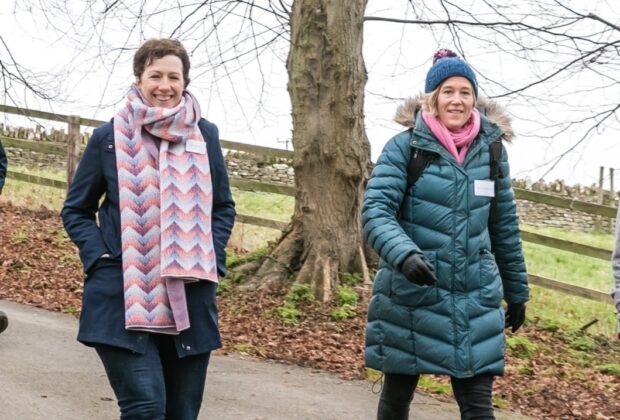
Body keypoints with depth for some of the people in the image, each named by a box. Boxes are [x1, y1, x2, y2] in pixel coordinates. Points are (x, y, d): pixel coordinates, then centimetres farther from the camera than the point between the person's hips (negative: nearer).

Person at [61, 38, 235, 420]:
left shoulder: (205, 136, 7)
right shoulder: (110, 137, 0)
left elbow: (224, 208, 17)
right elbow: (77, 210, 9)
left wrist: (210, 258, 1)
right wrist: (99, 257, -7)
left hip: (190, 297, 3)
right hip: (123, 297, -3)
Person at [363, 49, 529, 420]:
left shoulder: (491, 150, 5)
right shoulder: (405, 147, -6)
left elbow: (505, 227, 13)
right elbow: (375, 210, -15)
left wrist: (517, 292, 17)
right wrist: (404, 255, -33)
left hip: (475, 300, 2)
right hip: (410, 296, -2)